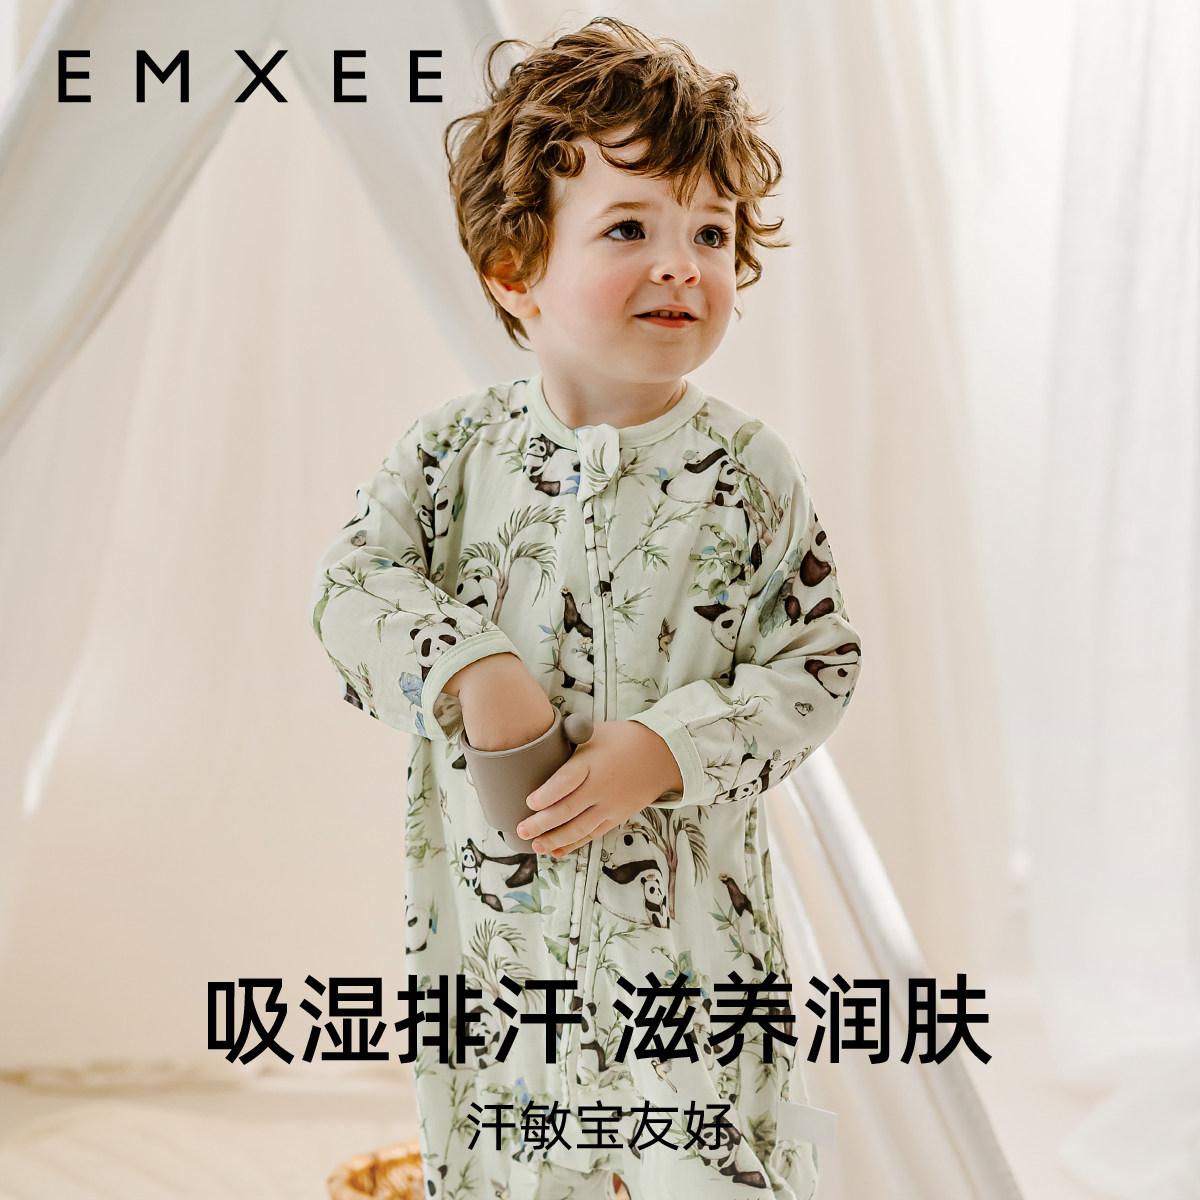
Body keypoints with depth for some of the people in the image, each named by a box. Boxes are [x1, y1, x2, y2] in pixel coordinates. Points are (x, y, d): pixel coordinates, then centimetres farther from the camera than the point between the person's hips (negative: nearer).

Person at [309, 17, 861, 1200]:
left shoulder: (745, 471, -6)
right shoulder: (453, 452, -2)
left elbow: (818, 661, -5)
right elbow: (349, 585, -5)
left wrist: (668, 750, -19)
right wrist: (464, 664, -23)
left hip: (687, 927, -2)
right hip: (492, 915, 2)